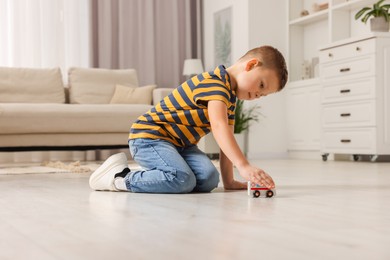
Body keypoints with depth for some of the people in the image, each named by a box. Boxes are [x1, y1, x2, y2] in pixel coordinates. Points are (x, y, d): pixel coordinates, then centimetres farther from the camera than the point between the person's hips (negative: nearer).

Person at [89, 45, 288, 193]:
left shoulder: (230, 97, 13)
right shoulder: (214, 83, -20)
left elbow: (226, 140, 11)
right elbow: (219, 127, -36)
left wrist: (229, 181, 3)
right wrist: (244, 166, -44)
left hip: (177, 143, 9)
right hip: (148, 135, -9)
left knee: (209, 179, -14)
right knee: (183, 180, -31)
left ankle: (153, 173, 3)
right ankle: (120, 178, -14)